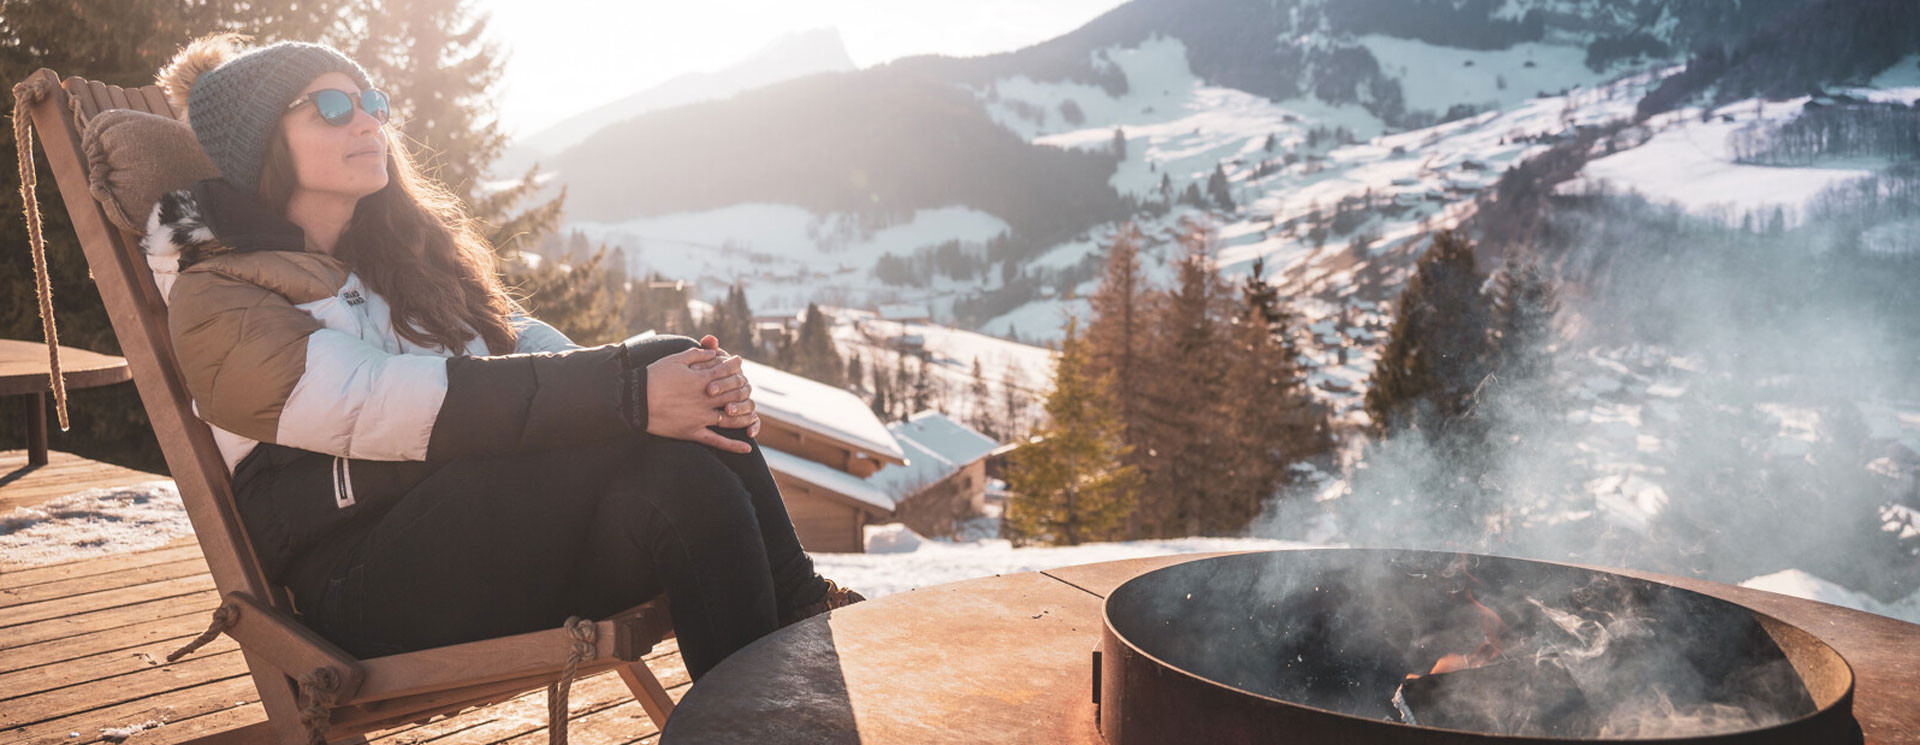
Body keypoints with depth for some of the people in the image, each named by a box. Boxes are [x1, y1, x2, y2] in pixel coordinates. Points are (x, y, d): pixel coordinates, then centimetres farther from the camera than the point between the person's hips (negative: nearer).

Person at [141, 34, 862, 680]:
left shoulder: (407, 251, 23)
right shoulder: (215, 299, 0)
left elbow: (526, 344, 8)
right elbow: (384, 402, -17)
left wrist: (704, 389, -14)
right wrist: (627, 391, -26)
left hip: (505, 545, 6)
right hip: (375, 593, -6)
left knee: (688, 470, -29)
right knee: (659, 360, -26)